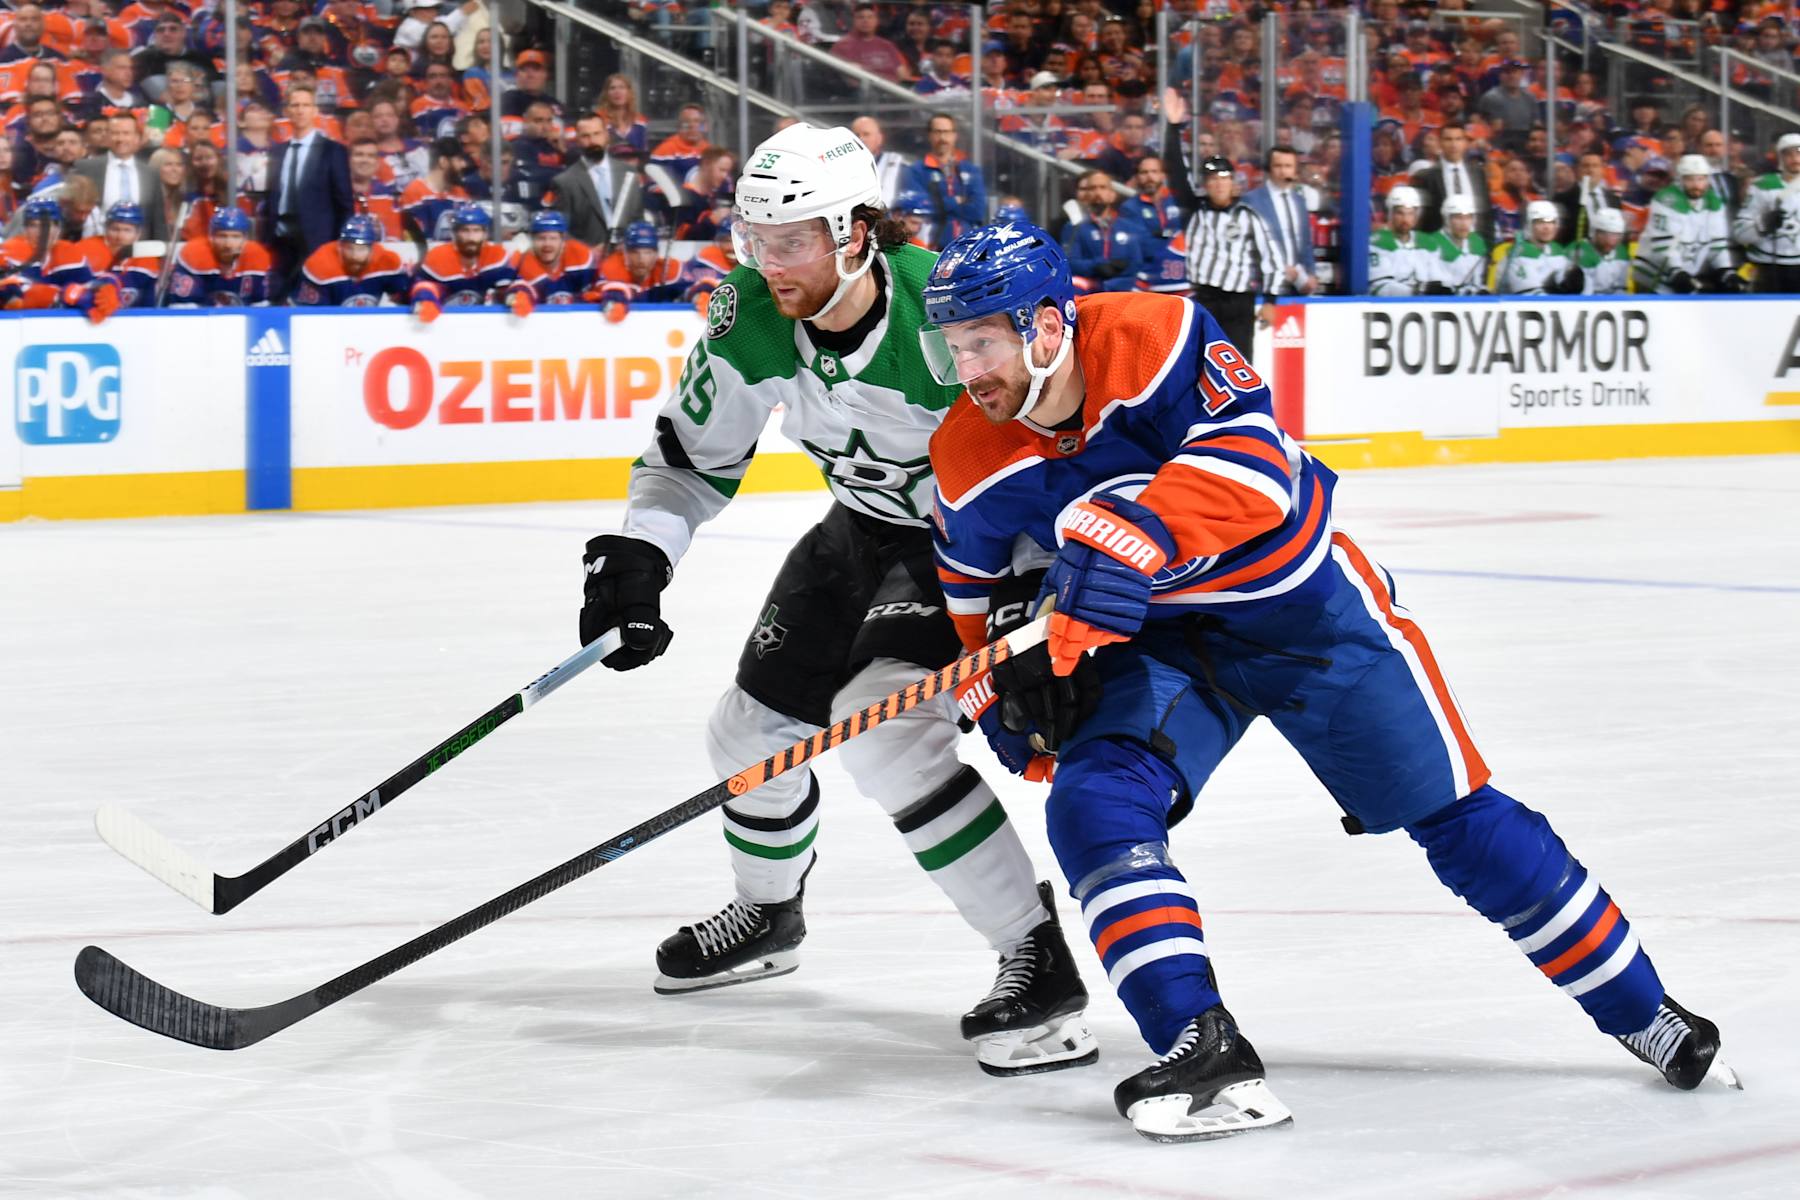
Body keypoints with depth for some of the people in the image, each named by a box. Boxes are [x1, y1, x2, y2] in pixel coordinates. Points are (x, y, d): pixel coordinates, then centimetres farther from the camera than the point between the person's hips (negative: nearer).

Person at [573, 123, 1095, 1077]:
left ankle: (1039, 960, -18)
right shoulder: (754, 314, -15)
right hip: (869, 524, 7)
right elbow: (696, 450, 0)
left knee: (883, 726, -26)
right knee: (754, 725, 13)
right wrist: (638, 554, -14)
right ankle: (768, 913, 46)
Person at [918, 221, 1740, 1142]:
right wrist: (1006, 686, -4)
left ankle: (1641, 1013, 19)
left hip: (1299, 604, -4)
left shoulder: (1155, 338, -28)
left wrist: (1135, 539, -49)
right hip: (1156, 638, 4)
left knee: (1455, 815, 2)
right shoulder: (969, 460, -12)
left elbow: (1253, 466, -38)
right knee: (1093, 805, -22)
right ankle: (1205, 1055, -23)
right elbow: (974, 586, 7)